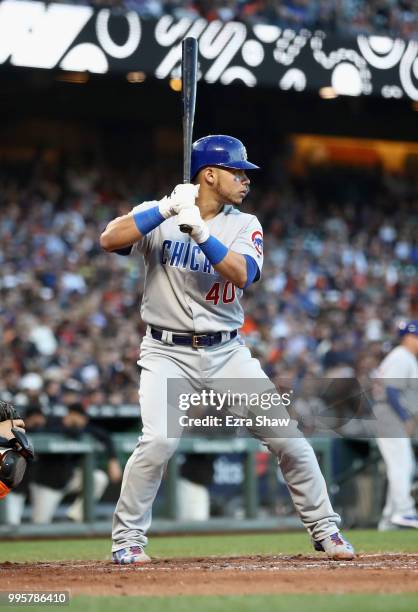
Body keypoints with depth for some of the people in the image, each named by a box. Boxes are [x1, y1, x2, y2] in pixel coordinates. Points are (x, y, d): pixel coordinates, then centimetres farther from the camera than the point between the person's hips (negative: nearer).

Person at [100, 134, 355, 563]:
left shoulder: (245, 225, 4)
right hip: (168, 352, -3)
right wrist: (168, 209, -22)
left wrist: (200, 231, -26)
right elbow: (109, 240, -19)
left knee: (287, 437, -2)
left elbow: (241, 274, -15)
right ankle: (127, 538, -6)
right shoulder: (159, 215, -2)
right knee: (159, 440, -24)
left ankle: (324, 529, 16)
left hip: (227, 353, 3)